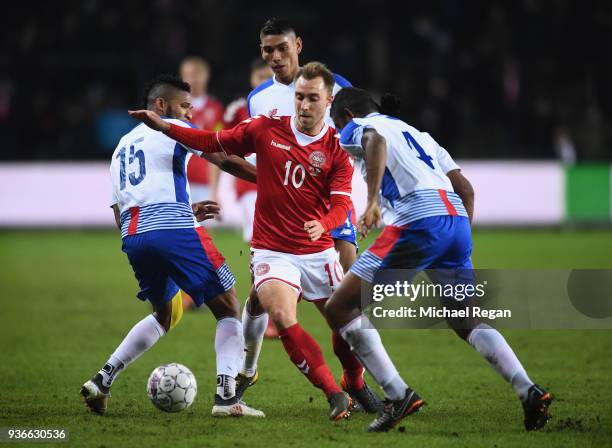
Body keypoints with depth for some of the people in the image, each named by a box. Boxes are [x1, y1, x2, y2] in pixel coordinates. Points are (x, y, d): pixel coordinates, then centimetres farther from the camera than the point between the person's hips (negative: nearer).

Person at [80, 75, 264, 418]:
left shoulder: (122, 147, 29)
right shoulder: (172, 129, 9)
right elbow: (225, 159, -2)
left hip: (133, 237, 7)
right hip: (174, 232, -7)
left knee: (167, 315, 27)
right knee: (229, 310, 2)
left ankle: (102, 381, 18)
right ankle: (227, 397, -13)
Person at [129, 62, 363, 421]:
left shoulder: (338, 148, -3)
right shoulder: (266, 129, 0)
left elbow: (341, 203, -13)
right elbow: (213, 142, 11)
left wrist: (323, 224, -35)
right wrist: (163, 126, 3)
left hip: (318, 251, 1)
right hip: (273, 252, -1)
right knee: (283, 318, -25)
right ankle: (335, 394, -22)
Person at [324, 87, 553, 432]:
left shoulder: (357, 127, 14)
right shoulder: (417, 133, 34)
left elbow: (375, 141, -14)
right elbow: (466, 188, 27)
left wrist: (373, 200, -25)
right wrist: (461, 244, 30)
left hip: (419, 219, -7)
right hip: (458, 220, 7)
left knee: (340, 307, 0)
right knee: (466, 322, 22)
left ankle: (399, 395, -10)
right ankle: (530, 392, 4)